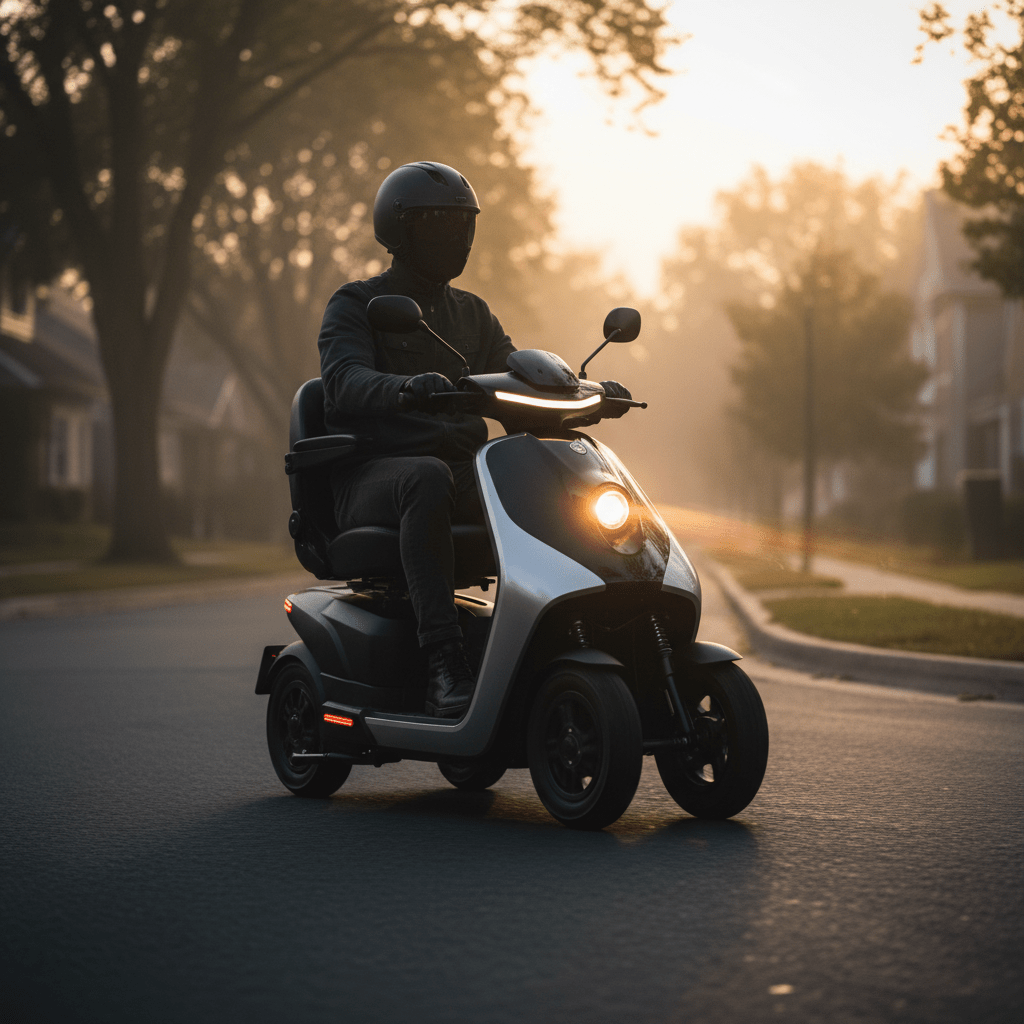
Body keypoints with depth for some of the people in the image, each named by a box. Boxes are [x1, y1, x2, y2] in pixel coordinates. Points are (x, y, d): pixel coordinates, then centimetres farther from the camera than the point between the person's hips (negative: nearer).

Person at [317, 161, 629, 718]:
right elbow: (344, 381, -18)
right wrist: (407, 387, -40)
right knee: (429, 480, -40)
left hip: (464, 470, 5)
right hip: (372, 477, -5)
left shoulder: (471, 313, 22)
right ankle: (443, 665, -45)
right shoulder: (354, 305, 2)